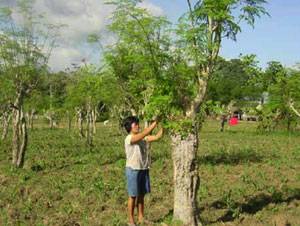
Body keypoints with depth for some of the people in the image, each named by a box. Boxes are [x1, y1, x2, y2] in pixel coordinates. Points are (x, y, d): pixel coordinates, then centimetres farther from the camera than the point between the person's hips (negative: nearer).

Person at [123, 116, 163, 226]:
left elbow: (157, 137, -3)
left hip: (144, 169, 7)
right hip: (133, 170, -7)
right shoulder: (129, 138, -16)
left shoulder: (142, 138, 5)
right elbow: (145, 133, -28)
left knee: (141, 195, 14)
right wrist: (156, 121, -27)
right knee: (133, 196, 3)